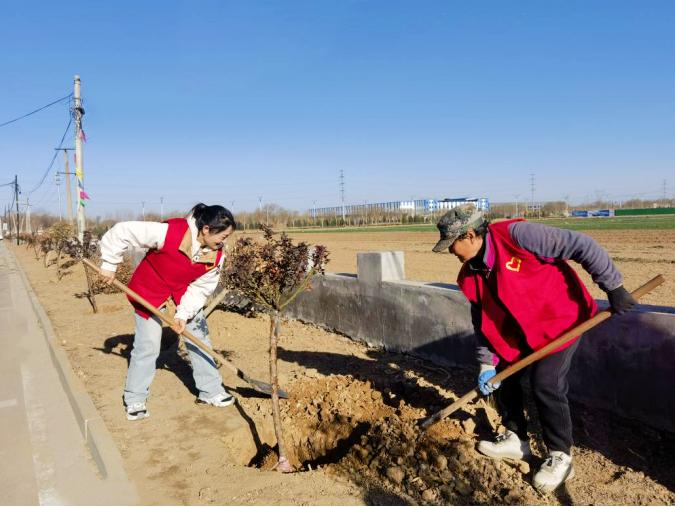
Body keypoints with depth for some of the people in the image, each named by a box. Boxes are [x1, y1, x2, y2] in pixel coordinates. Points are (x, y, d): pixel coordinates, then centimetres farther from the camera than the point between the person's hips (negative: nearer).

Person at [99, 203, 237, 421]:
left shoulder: (217, 255, -20)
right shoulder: (169, 232, -37)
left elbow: (201, 287, -12)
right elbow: (121, 232, -30)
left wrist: (184, 313, -23)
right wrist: (109, 264, -21)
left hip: (186, 290, 5)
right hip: (150, 287, -5)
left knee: (200, 337, 6)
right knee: (147, 345, -3)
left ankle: (210, 391, 20)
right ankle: (134, 400, 17)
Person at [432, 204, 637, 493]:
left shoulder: (516, 235, -29)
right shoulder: (471, 274, -4)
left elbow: (581, 246, -26)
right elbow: (482, 320, 3)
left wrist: (613, 287, -22)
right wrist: (487, 363, -2)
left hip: (561, 318, -7)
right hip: (520, 330, 8)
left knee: (546, 384, -12)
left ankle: (560, 458, 8)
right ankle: (516, 440, 26)